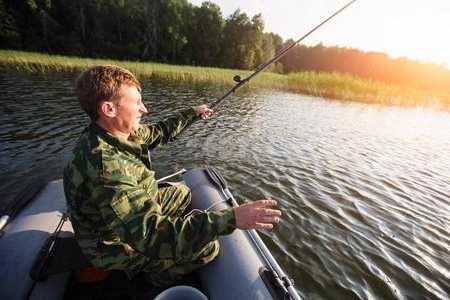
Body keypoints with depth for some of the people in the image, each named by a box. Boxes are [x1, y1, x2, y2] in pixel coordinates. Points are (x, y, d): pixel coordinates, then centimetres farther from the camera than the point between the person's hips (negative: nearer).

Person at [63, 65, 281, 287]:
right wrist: (231, 218, -48)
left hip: (134, 218, 8)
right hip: (121, 246, -8)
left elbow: (159, 133, 4)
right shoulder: (103, 166, -40)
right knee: (208, 247, -8)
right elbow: (151, 236, -43)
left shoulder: (118, 133, -12)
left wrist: (193, 114, 11)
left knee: (181, 193, 20)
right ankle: (160, 274, 18)